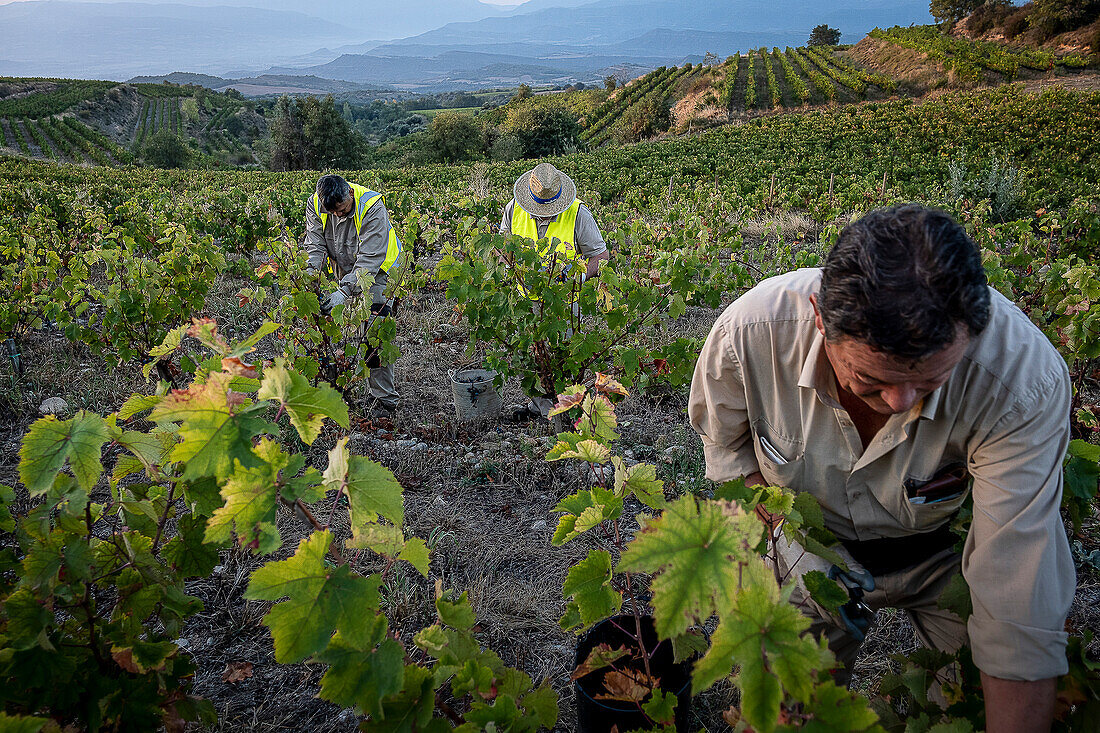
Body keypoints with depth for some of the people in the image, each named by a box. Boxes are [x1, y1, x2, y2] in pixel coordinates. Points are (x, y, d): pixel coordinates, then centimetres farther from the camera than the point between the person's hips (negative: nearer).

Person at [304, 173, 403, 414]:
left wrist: (344, 291, -41)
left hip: (376, 270, -5)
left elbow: (370, 257, -33)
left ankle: (385, 398, -7)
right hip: (344, 270, 5)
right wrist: (310, 275, -30)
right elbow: (315, 243, -10)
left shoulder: (372, 207, -30)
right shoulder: (315, 204, -14)